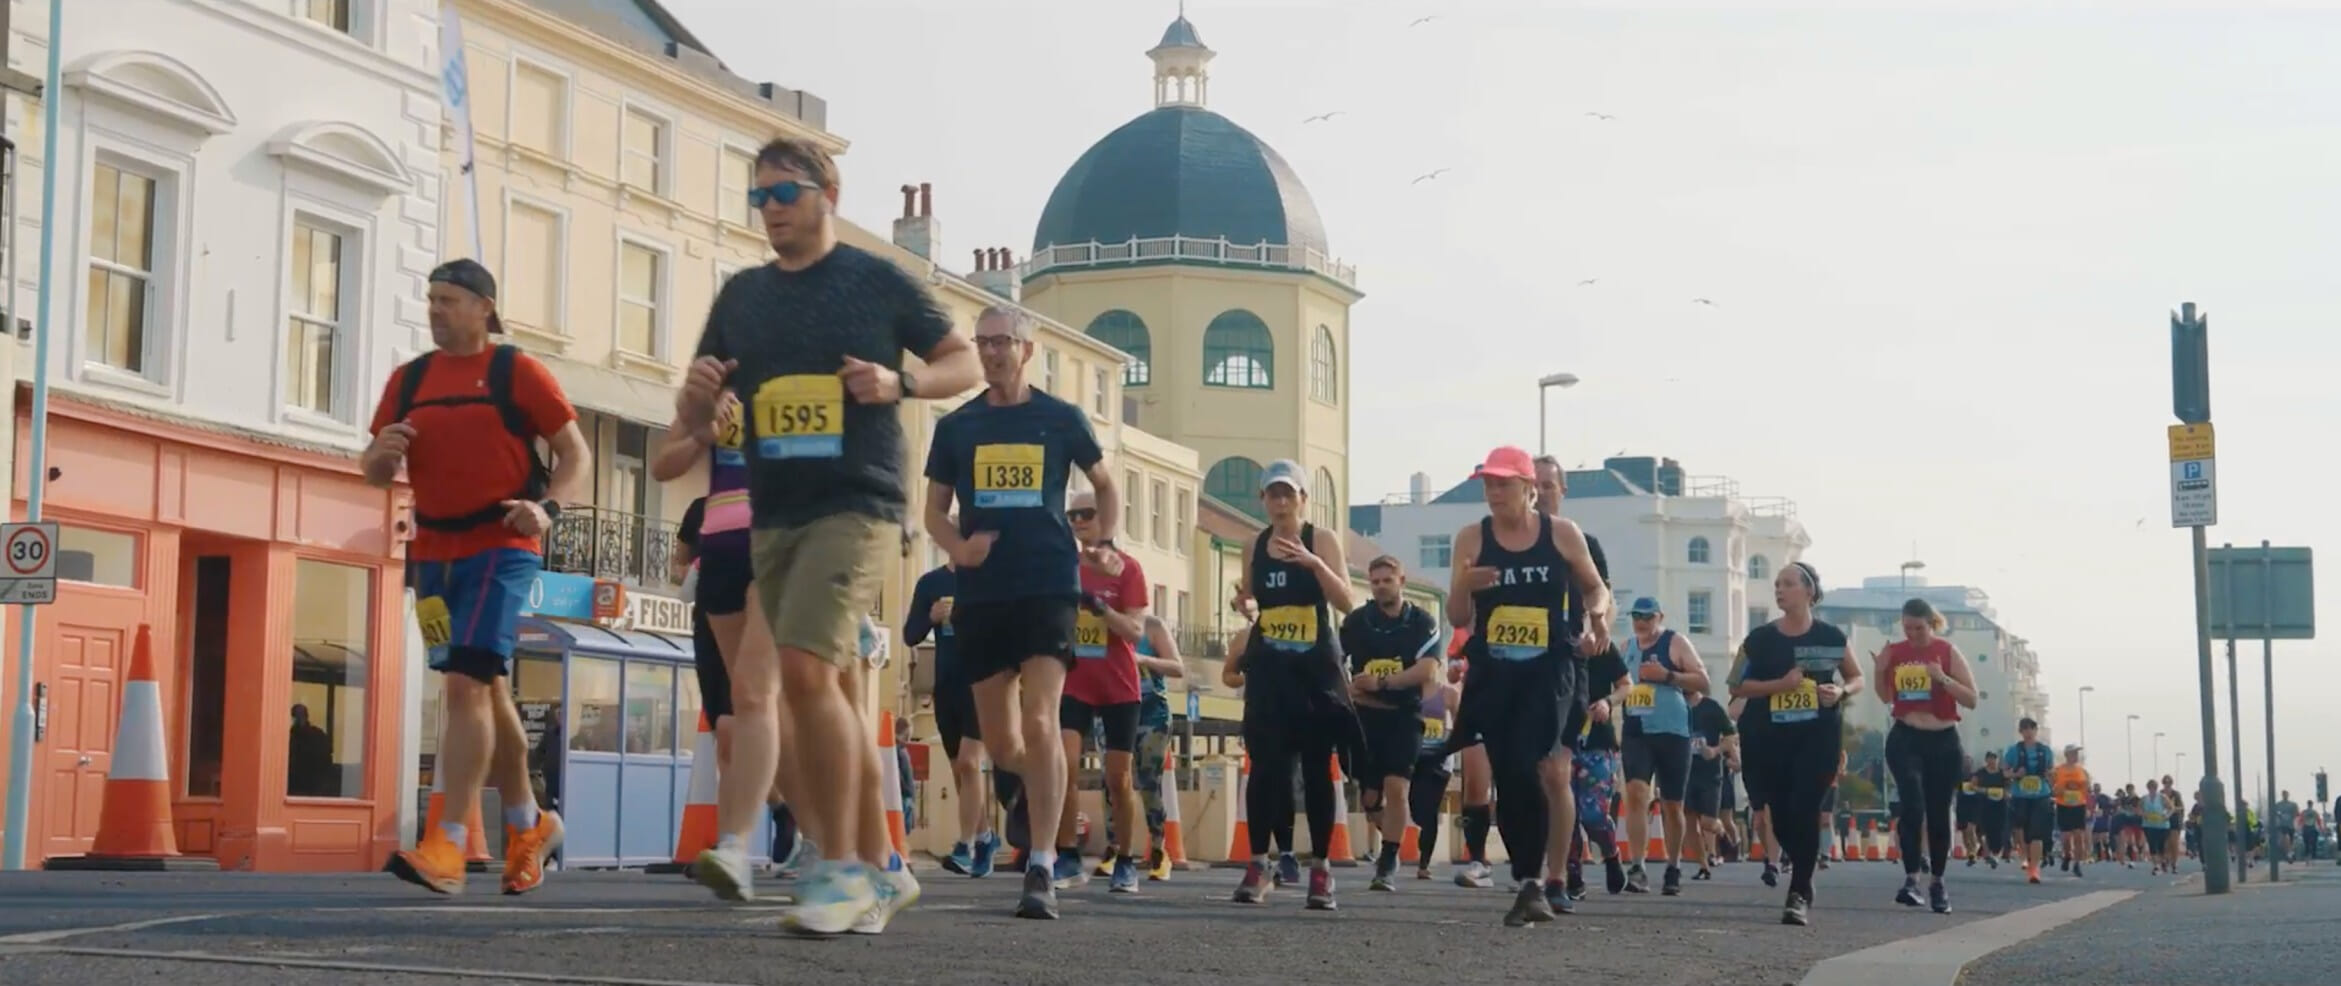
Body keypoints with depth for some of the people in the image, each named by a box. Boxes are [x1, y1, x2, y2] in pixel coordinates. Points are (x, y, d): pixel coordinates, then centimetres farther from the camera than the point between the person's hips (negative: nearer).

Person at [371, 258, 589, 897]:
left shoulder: (517, 371, -2)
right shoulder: (408, 380, 12)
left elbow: (575, 452, -1)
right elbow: (376, 472, 15)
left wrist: (548, 507, -19)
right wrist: (381, 453, -9)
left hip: (502, 547, -6)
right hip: (434, 552, 6)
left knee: (466, 683, -18)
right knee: (487, 691, 14)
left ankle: (448, 849, -20)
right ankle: (528, 826, 30)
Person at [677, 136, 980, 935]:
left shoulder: (878, 281, 1)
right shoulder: (741, 296, 13)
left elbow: (964, 362, 7)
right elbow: (692, 422, 17)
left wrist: (899, 382, -12)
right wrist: (697, 389, -7)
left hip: (855, 505, -6)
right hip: (772, 516, 6)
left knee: (805, 669, -21)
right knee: (836, 688, 9)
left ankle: (842, 868, -13)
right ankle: (880, 867, 18)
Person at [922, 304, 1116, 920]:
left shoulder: (1062, 419, 5)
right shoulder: (955, 426, 8)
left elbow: (1105, 485, 17)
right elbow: (934, 509, 12)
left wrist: (1104, 543, 1)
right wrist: (956, 548, -8)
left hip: (1048, 586, -2)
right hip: (981, 592, 3)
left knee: (1041, 723, -17)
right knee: (1000, 743, 7)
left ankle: (1041, 869, -15)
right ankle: (1027, 789, 44)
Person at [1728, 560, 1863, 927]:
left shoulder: (1831, 637, 3)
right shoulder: (1760, 639, 3)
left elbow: (1858, 679, 14)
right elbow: (1737, 686, 0)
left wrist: (1841, 691, -9)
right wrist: (1780, 684, -14)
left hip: (1818, 736, -2)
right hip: (1768, 738, 2)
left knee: (1804, 810, -14)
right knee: (1781, 813, 6)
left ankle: (1800, 894, -11)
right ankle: (1803, 880, 30)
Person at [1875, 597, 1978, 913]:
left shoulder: (1948, 652, -5)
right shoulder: (1894, 652, 2)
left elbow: (1971, 699, -7)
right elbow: (1886, 697, 14)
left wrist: (1942, 678, -21)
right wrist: (1880, 671, -4)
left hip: (1943, 741, 0)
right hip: (1905, 739, 0)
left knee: (1938, 813, 6)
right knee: (1913, 806, -18)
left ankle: (1938, 883, 20)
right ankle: (1911, 878, -18)